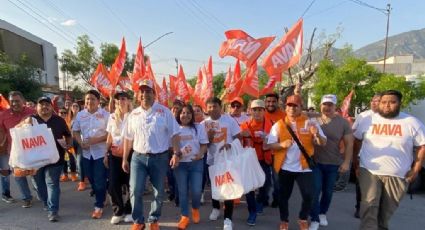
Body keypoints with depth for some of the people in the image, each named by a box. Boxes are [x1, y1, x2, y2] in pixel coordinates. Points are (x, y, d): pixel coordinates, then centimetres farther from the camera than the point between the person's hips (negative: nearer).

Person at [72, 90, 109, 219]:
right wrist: (81, 143, -5)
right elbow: (75, 131, 11)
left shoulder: (105, 114, -7)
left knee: (100, 180, 0)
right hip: (86, 152, 5)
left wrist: (96, 140, -20)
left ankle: (99, 206, 14)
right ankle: (101, 199, 36)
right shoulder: (80, 114, 6)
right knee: (91, 179, 16)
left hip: (100, 152, -5)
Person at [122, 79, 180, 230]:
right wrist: (125, 159, 12)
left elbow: (174, 134, -4)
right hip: (138, 157, 2)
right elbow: (128, 138, 12)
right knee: (135, 191, 0)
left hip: (160, 157, -2)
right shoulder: (133, 114, 7)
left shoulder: (164, 111, -3)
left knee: (158, 192, 10)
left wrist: (176, 153, -13)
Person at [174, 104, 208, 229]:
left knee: (196, 190, -2)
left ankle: (195, 209, 29)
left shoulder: (199, 127, 2)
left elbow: (204, 145, 2)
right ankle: (184, 216, 21)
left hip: (196, 163, 0)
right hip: (180, 163, 0)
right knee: (182, 191, 6)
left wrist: (200, 154, -17)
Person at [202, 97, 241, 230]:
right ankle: (216, 208, 44)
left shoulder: (229, 120, -7)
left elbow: (238, 137, -5)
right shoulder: (204, 124, -1)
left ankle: (228, 218, 9)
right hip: (212, 160, 3)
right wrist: (208, 137, -19)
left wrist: (230, 145, -22)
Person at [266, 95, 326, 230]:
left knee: (309, 195, -1)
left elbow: (323, 143, -2)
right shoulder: (278, 125, -1)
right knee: (284, 195, 9)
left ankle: (303, 219, 25)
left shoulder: (310, 123, 0)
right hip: (285, 167, 0)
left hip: (304, 167, 0)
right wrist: (282, 144, -23)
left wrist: (317, 135, -24)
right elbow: (270, 145, -3)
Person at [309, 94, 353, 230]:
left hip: (333, 164, 2)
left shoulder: (343, 122, -4)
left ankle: (323, 213, 39)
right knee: (315, 190, -4)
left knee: (328, 191, 16)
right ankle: (315, 219, 11)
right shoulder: (314, 120, -5)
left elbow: (349, 144, -2)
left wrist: (346, 162, -7)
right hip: (315, 162, -1)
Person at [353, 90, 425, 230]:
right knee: (369, 205, -7)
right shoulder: (368, 120, 1)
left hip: (398, 175, 1)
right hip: (369, 171, 0)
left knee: (387, 209, 14)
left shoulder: (412, 123, -3)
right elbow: (355, 140, 8)